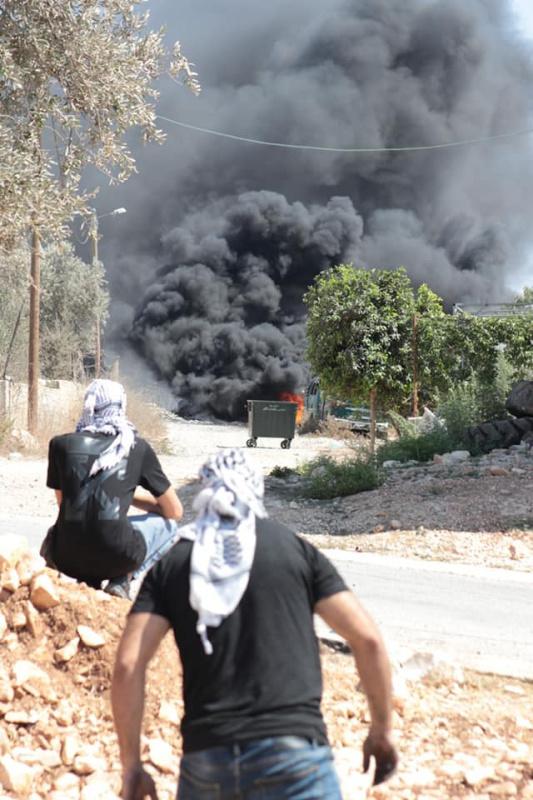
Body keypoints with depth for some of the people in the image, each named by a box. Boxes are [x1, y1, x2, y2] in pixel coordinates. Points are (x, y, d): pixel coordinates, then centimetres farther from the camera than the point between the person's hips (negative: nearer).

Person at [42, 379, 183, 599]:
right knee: (168, 524, 26)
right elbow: (174, 511, 15)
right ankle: (123, 581, 4)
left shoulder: (61, 444, 10)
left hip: (67, 557, 4)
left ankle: (87, 582, 13)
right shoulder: (137, 447, 7)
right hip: (116, 556, -3)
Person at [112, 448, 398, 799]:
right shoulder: (297, 548, 8)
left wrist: (131, 765, 7)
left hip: (206, 759, 2)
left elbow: (127, 665, 0)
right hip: (293, 753, -2)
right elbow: (368, 639, 3)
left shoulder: (171, 566, 10)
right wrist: (382, 729, 13)